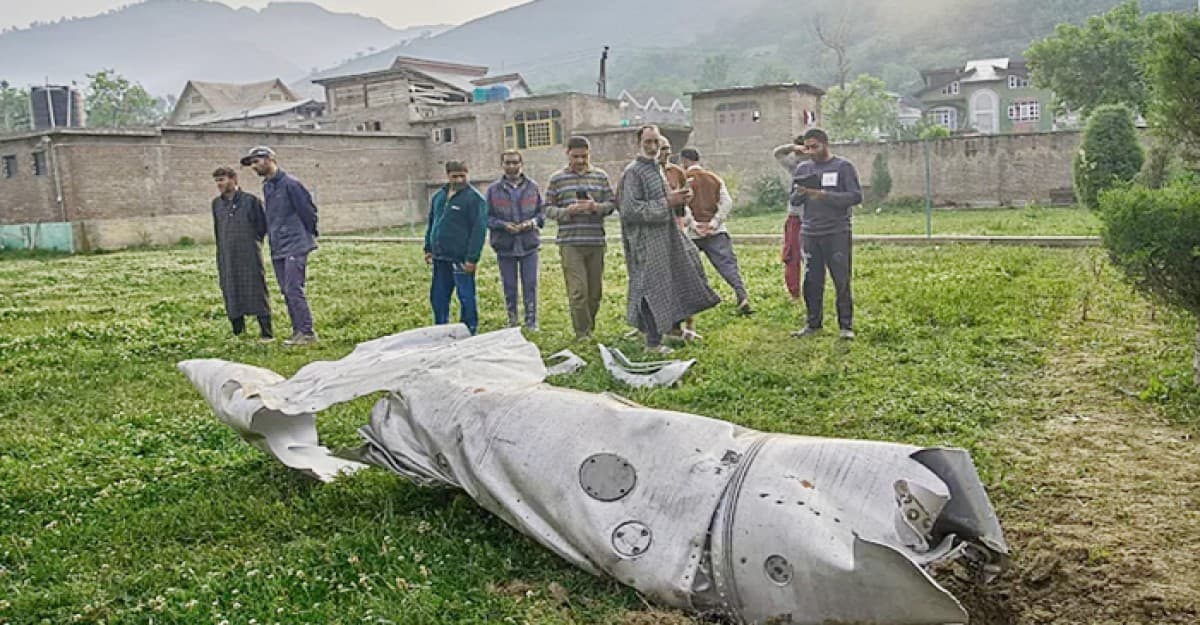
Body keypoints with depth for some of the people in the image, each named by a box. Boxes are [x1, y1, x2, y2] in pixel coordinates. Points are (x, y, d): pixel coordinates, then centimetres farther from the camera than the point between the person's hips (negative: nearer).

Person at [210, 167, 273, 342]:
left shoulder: (250, 200, -3)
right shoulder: (216, 203, 11)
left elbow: (262, 226, 1)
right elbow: (217, 230, 20)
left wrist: (252, 242, 2)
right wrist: (222, 248, 14)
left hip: (249, 256, -4)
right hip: (227, 259, 5)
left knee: (257, 292, -3)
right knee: (231, 294, 7)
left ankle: (266, 332, 0)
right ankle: (239, 331, 17)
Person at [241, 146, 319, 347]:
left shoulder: (290, 183, -12)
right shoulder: (266, 186, 15)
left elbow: (308, 210, -9)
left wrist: (310, 234, 0)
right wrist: (271, 236, 18)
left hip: (295, 247, -9)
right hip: (277, 249, 9)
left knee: (294, 290, -12)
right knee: (287, 292, 10)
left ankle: (307, 333, -7)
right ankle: (298, 331, 17)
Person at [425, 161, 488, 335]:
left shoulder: (475, 198, -8)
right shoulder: (438, 196, 14)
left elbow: (479, 229, -14)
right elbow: (431, 224, 22)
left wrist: (472, 258, -18)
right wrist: (428, 249, 15)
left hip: (461, 259, -7)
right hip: (440, 257, 7)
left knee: (466, 297, 1)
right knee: (438, 296, 13)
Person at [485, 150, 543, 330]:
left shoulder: (532, 187, 4)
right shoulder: (494, 189, 2)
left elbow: (542, 212, 9)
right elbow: (487, 217, 2)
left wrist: (533, 222, -11)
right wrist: (503, 224, -15)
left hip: (529, 245, 0)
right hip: (505, 246, 0)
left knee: (530, 285, 2)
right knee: (509, 287, 8)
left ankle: (531, 322, 11)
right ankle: (512, 321, 20)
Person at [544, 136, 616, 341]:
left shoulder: (600, 176, 9)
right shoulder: (557, 179, 4)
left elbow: (611, 203, 8)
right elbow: (548, 208, 4)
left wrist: (596, 207, -13)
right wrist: (566, 211, -15)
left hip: (596, 241, 3)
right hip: (570, 242, -3)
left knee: (595, 290, 9)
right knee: (578, 290, -8)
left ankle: (590, 328, 25)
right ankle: (582, 333, 2)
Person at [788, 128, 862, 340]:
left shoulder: (843, 167, 0)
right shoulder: (803, 168, 12)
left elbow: (856, 196, -9)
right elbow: (793, 201, 13)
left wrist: (824, 195, -17)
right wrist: (800, 193, -11)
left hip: (837, 233, -4)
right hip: (810, 234, 4)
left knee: (842, 281, -1)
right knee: (811, 282, 7)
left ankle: (846, 325, 6)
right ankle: (813, 324, 17)